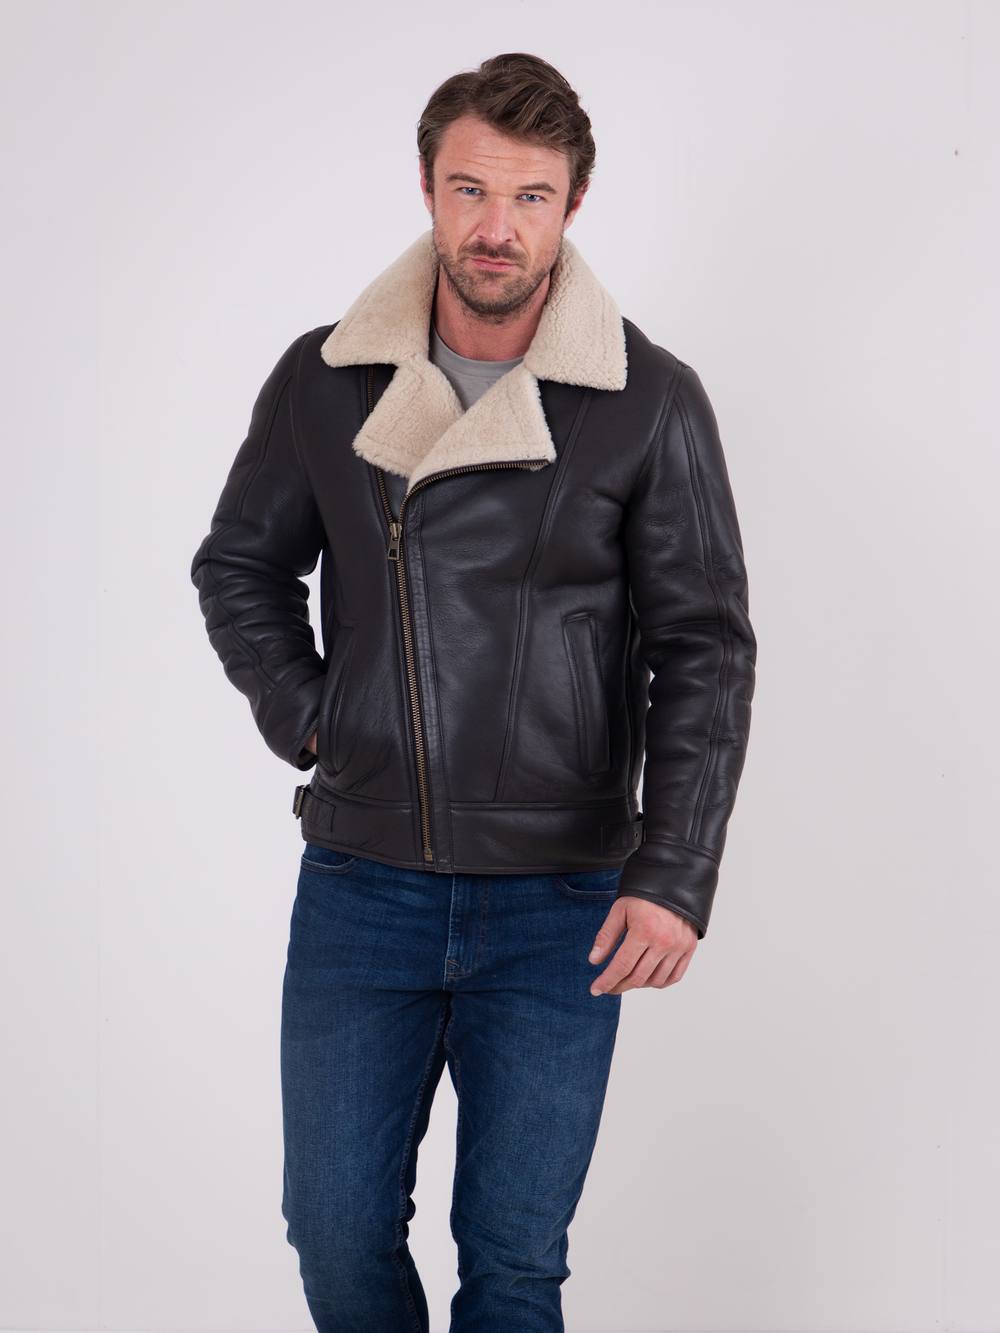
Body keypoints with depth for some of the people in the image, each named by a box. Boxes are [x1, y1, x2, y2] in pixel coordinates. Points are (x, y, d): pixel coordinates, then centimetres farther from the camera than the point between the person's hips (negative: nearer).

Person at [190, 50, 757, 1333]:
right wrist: (304, 721, 1)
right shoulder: (323, 381, 0)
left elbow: (705, 650, -6)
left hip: (560, 904, -2)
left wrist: (674, 876, -14)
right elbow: (237, 568, 15)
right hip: (358, 882, 2)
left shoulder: (653, 402, -7)